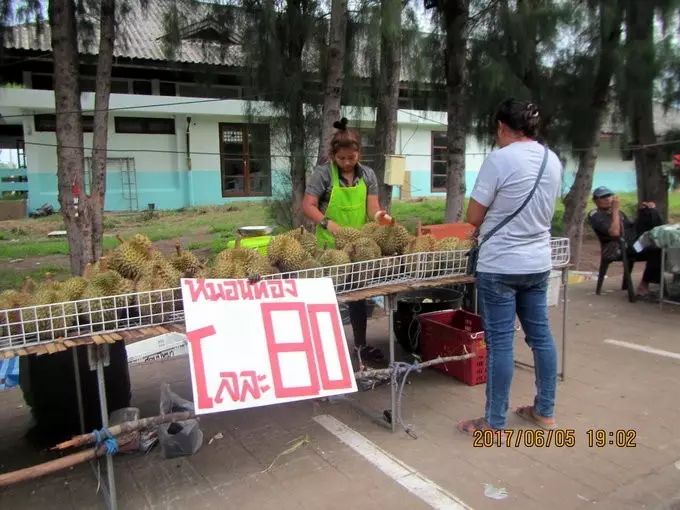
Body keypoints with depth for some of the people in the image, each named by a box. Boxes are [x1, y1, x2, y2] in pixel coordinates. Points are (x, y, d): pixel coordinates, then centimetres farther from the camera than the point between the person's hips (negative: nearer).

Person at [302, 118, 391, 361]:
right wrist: (329, 224, -30)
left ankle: (361, 345, 28)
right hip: (329, 246, -4)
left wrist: (379, 215, -24)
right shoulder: (323, 173, -8)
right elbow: (308, 206, -15)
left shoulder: (367, 175, 5)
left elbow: (372, 207, 0)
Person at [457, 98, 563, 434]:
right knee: (540, 335, 15)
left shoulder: (499, 159, -14)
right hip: (538, 264, 7)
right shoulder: (553, 160, 7)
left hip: (499, 266, -7)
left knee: (500, 342, 0)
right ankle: (545, 412, 29)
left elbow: (473, 217, -11)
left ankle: (495, 424, 11)